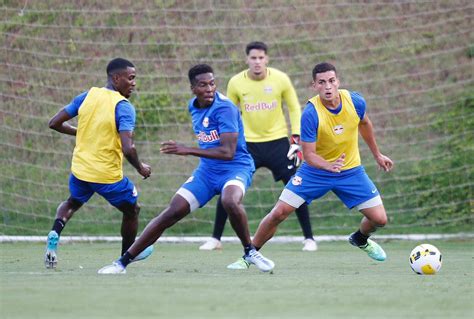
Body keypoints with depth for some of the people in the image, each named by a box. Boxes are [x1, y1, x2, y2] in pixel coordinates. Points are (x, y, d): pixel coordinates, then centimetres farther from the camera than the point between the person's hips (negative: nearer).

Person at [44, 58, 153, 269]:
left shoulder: (86, 97, 0)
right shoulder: (123, 107, -17)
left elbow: (54, 123, 4)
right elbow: (128, 148, -27)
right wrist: (140, 168, -7)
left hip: (80, 170, 5)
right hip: (108, 175, -5)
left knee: (72, 203, 32)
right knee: (132, 210, 22)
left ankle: (54, 234, 4)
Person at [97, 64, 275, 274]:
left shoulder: (224, 108, -19)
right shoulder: (193, 106, 5)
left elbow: (228, 152, -28)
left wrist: (188, 151, -31)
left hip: (235, 167, -6)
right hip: (207, 170, 6)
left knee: (230, 201, -39)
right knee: (172, 212, -4)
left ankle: (250, 252, -14)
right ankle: (123, 261, 2)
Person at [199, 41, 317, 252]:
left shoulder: (280, 80, -8)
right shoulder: (236, 83, -6)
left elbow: (294, 108, 3)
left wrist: (296, 140, -4)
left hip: (277, 142, -1)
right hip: (248, 143, 1)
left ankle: (309, 238, 6)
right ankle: (215, 239, 9)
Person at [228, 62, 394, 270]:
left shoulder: (355, 102, -16)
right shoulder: (310, 114, -27)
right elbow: (308, 155, -24)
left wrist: (377, 154, 18)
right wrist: (329, 166, -44)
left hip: (350, 171, 3)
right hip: (316, 170, -3)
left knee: (379, 219, -3)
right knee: (279, 212, -13)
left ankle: (360, 239, 34)